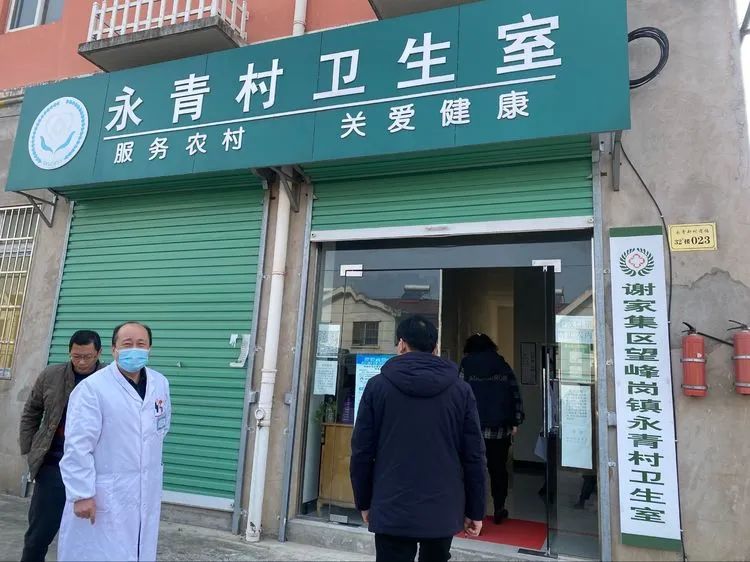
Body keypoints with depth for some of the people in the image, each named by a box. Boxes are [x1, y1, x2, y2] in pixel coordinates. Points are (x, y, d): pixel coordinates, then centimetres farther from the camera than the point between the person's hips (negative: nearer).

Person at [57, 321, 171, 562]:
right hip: (103, 495, -5)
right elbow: (78, 446, -17)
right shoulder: (92, 387, -15)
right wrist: (82, 494, -17)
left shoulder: (161, 384, 2)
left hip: (147, 493, 6)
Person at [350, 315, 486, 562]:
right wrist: (475, 511, 8)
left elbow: (362, 451, -2)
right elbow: (474, 456, 0)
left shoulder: (377, 385, -3)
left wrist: (364, 502, 10)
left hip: (392, 511, -2)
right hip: (443, 510, 2)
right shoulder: (460, 389, 0)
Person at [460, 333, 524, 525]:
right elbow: (516, 396, 5)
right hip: (500, 428, 2)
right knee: (498, 469, 15)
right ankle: (499, 510, 25)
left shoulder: (465, 367, 1)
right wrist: (515, 423, 8)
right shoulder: (504, 366, 8)